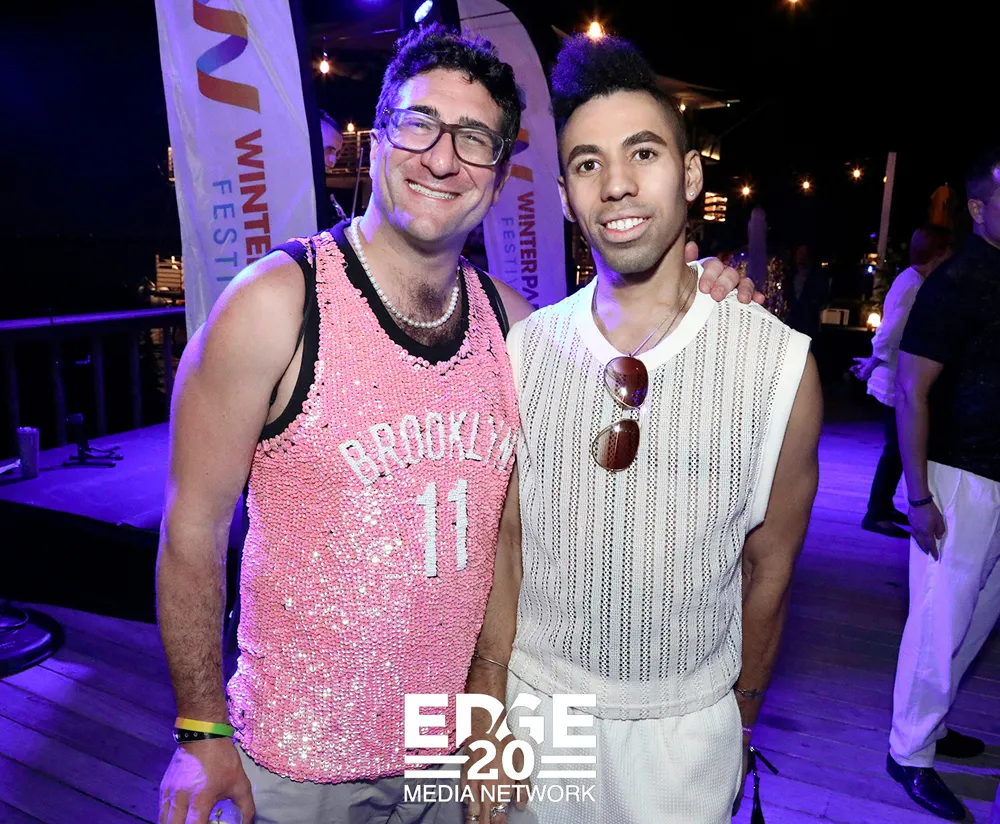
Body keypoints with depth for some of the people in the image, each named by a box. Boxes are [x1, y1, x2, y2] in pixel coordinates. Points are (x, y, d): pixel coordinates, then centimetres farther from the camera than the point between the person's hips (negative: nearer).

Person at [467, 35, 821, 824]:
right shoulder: (520, 352, -10)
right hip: (535, 700, 1)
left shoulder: (781, 363, -14)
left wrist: (741, 716, 9)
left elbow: (769, 567, -2)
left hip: (688, 722, 0)